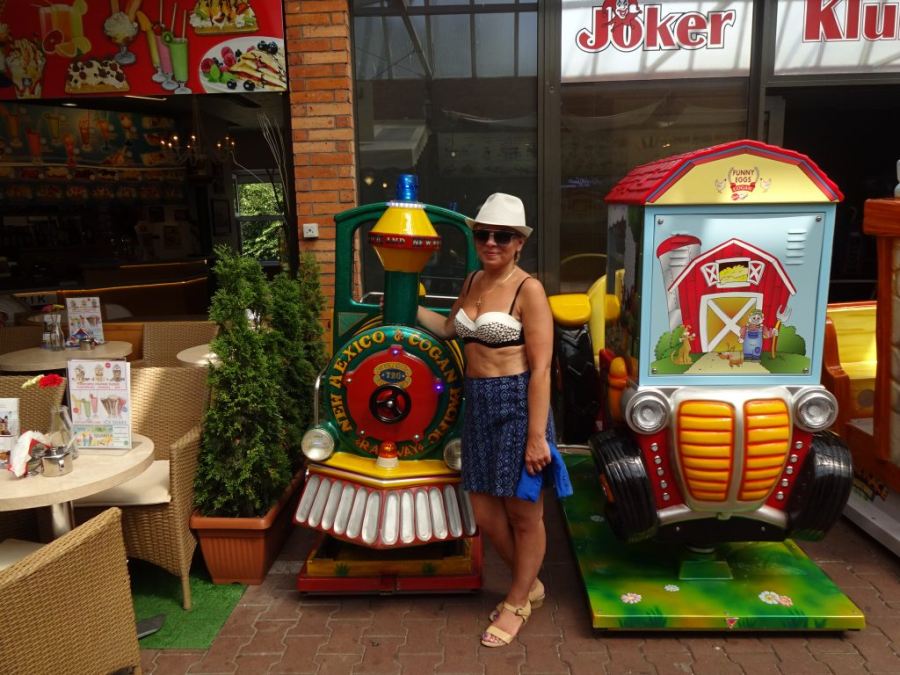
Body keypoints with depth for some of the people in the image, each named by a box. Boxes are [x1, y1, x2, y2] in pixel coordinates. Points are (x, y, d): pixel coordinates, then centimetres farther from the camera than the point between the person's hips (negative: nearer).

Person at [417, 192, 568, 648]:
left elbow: (541, 369, -15)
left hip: (516, 404, -7)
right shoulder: (473, 281, 10)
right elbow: (448, 328, 28)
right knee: (486, 514, 14)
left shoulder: (528, 289, -12)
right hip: (478, 404, 7)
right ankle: (529, 585, 39)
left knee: (524, 514, 10)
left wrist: (537, 436, -17)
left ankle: (517, 604, 31)